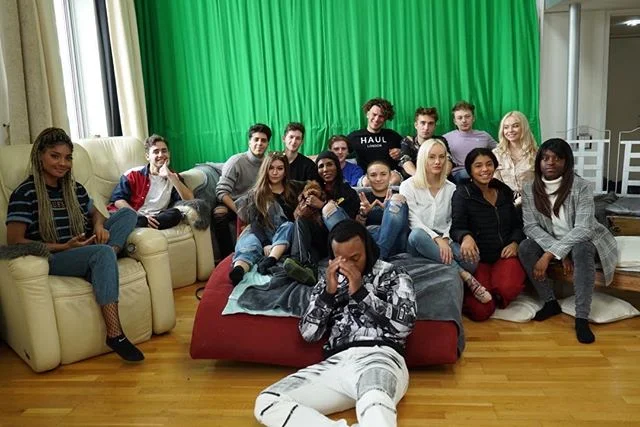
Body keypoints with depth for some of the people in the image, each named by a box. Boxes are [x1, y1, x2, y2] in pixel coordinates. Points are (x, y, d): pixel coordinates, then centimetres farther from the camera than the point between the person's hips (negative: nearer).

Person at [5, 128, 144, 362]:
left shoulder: (75, 189, 11)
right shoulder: (24, 194, -7)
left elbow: (95, 213, 25)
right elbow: (14, 242, -11)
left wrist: (99, 226, -2)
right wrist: (64, 246, -18)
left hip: (84, 252, 7)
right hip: (51, 259, -6)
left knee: (128, 214, -7)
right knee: (102, 253, -36)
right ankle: (115, 334, -39)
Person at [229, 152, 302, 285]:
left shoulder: (293, 190, 14)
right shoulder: (255, 193, 8)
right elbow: (255, 222, -5)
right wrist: (265, 244, -24)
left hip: (285, 239, 2)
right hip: (261, 235, -1)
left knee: (288, 226, -31)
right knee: (248, 244, -35)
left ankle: (269, 261, -57)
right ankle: (238, 270, -70)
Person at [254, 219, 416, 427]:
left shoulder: (393, 275, 14)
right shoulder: (329, 280, 23)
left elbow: (405, 324, -3)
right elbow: (308, 333, 13)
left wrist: (360, 292, -5)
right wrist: (329, 292, 0)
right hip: (335, 363, 6)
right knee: (266, 402, -22)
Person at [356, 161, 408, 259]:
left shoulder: (399, 198, 17)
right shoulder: (363, 198, 21)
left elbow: (405, 226, 5)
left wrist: (389, 210, -13)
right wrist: (363, 214, -8)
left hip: (395, 243, 0)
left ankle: (377, 255, -32)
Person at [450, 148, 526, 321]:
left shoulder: (504, 191, 13)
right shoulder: (462, 193, -3)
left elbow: (517, 224, 19)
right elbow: (456, 227, -14)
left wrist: (515, 243, -3)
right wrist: (466, 237, -38)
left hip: (504, 255, 3)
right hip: (478, 258, -3)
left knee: (509, 287, -32)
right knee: (481, 311, -20)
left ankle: (499, 298, 6)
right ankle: (467, 292, 14)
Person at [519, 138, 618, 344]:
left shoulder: (581, 186, -20)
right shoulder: (530, 190, -9)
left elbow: (583, 228, -28)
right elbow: (531, 226, -13)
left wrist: (549, 255, -35)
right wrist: (560, 254, -26)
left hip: (582, 240, -3)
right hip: (551, 242, 3)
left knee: (581, 250, -36)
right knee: (525, 248, -25)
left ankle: (582, 318, -30)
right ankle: (550, 302, -10)